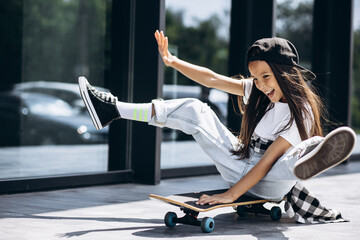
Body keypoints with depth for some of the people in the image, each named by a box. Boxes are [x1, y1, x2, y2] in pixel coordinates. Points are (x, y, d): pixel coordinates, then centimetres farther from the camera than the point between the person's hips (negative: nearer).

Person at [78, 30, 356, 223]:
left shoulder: (300, 112, -17)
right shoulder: (258, 91, 3)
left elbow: (267, 161, -23)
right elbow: (212, 79, 2)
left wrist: (231, 195, -27)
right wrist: (173, 62, -9)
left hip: (267, 184, -7)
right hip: (240, 166, 7)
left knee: (309, 149, -40)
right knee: (193, 110, -2)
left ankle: (303, 164, -79)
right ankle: (113, 110, -2)